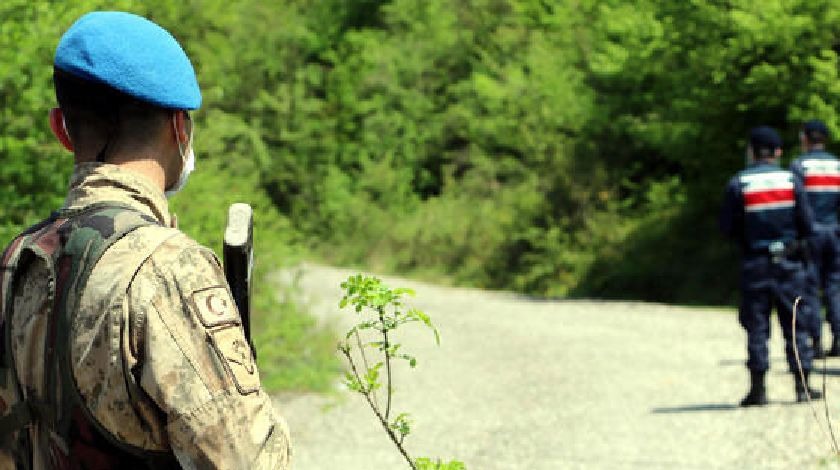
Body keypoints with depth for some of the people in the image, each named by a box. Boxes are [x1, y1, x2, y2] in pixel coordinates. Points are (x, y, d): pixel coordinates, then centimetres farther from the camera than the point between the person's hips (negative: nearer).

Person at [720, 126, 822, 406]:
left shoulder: (738, 183, -5)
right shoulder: (791, 180, -2)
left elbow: (727, 228, -5)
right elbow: (807, 225, -2)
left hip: (754, 263, -1)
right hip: (789, 262, 1)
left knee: (756, 326, 4)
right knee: (796, 324, 8)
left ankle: (758, 388, 2)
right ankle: (802, 385, 8)